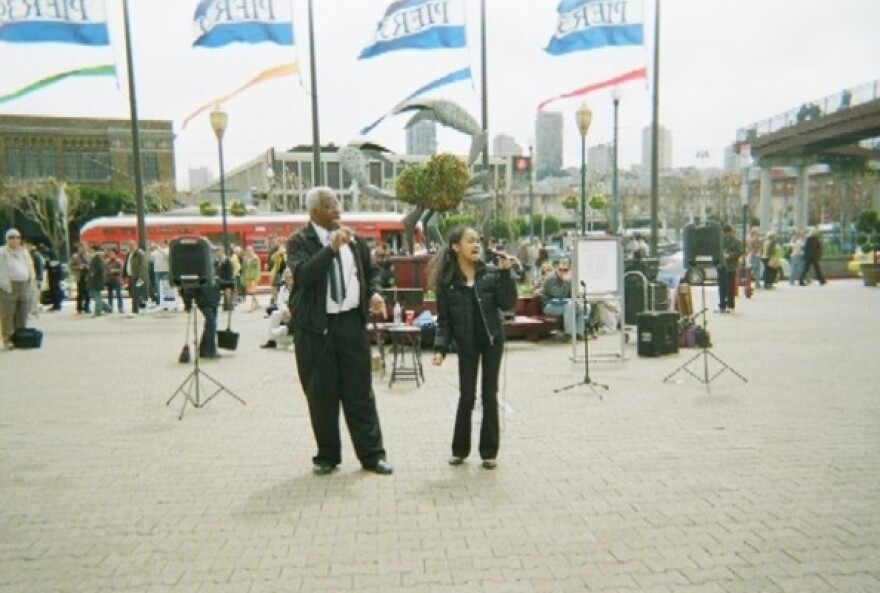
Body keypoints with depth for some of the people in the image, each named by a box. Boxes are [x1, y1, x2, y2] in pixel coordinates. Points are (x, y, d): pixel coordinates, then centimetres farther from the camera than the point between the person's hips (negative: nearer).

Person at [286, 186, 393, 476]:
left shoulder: (354, 239, 11)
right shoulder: (299, 241, -4)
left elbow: (371, 271, 19)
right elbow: (303, 273, -21)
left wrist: (375, 292, -1)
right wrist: (332, 248, -25)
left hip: (351, 322, 3)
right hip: (316, 326, -3)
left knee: (360, 391, 6)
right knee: (321, 394, 6)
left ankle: (371, 454, 16)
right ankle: (327, 456, 21)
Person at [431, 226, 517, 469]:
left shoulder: (491, 273, -5)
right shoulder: (446, 280, -7)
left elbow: (507, 304, -13)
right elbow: (444, 320, -4)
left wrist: (505, 273, -20)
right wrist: (440, 347, -14)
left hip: (492, 340, 1)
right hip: (466, 344, 0)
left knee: (489, 395, 5)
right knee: (466, 396, 4)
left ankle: (489, 451, 15)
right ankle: (460, 449, 20)